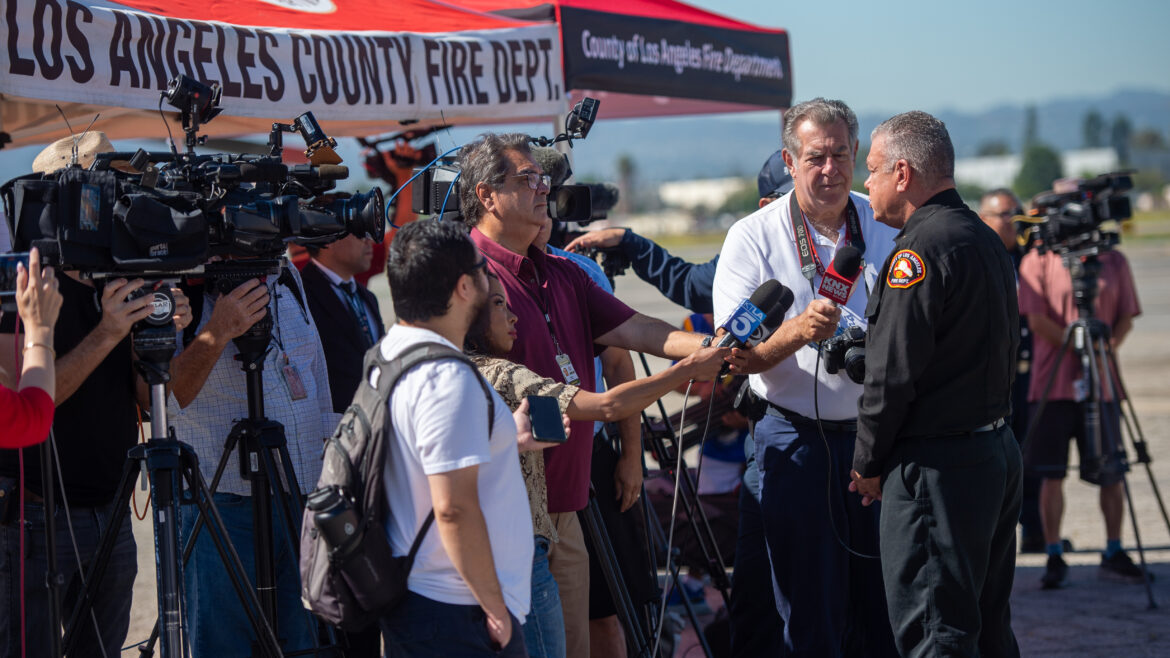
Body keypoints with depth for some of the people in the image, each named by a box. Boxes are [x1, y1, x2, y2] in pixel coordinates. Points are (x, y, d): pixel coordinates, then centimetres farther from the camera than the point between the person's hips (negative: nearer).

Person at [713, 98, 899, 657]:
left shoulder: (885, 227, 8)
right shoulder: (752, 238, -2)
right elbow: (739, 356, -9)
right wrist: (799, 330, -27)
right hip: (798, 439, -3)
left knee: (885, 603, 7)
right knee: (812, 611, 1)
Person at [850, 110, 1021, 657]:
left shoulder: (919, 249, -16)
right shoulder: (986, 239, 14)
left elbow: (893, 372, -17)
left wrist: (868, 463, -5)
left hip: (935, 468, -10)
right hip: (999, 448, 10)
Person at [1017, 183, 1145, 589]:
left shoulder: (1113, 261, 10)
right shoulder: (1037, 262, 1)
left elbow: (1127, 316, 8)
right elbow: (1037, 319, -6)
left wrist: (1108, 347, -11)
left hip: (1101, 383, 2)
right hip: (1053, 383, -2)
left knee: (1111, 472, 3)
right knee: (1051, 474, -1)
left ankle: (1114, 554, 14)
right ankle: (1054, 558, 6)